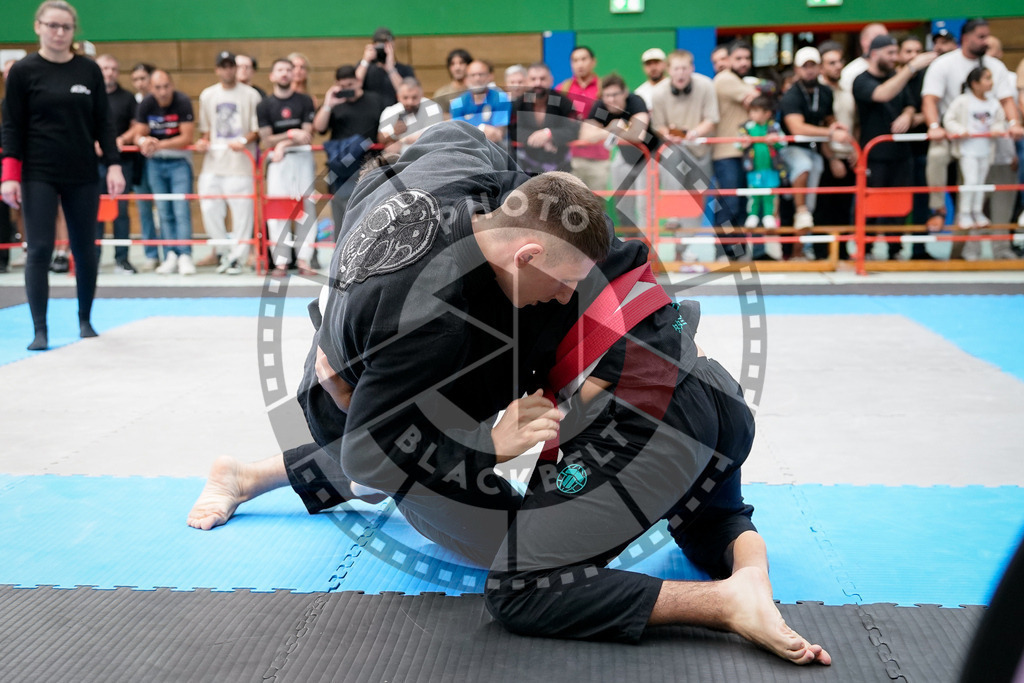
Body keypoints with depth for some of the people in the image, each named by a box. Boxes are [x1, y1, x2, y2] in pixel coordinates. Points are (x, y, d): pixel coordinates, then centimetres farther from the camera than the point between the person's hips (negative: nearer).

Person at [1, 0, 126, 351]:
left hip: (83, 175, 3)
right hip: (38, 176, -2)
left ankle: (85, 319, 26)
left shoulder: (89, 70, 5)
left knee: (85, 249, 8)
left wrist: (113, 166, -3)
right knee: (39, 249, -7)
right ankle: (40, 330, 0)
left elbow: (103, 123, 7)